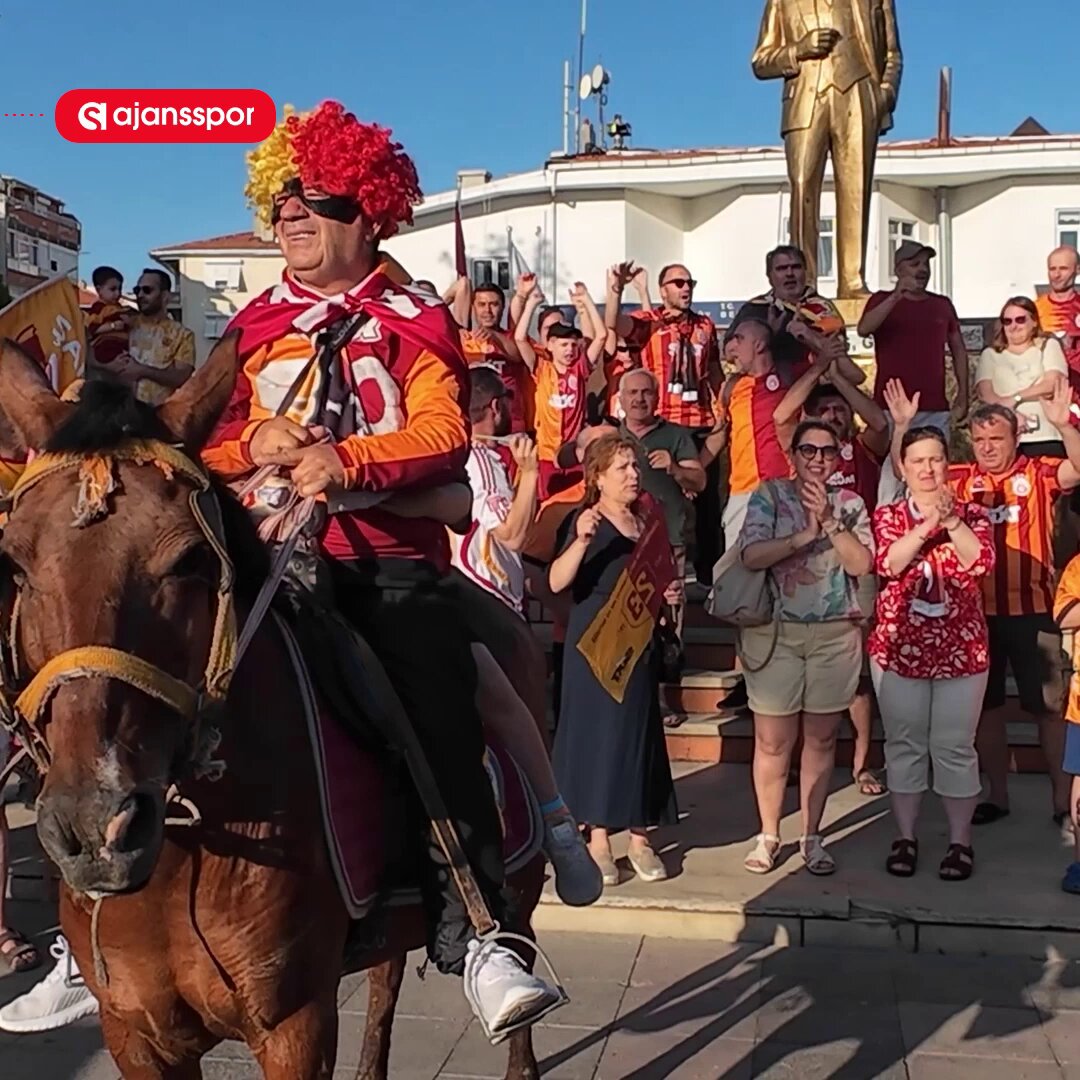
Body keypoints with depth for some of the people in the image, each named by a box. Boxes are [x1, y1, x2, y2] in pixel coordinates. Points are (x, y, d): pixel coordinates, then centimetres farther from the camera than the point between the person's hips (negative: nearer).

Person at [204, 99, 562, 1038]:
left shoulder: (416, 320, 9)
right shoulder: (254, 326, 19)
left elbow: (444, 434, -7)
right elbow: (211, 443, 15)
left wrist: (346, 459, -23)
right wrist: (255, 443, -9)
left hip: (393, 562, -3)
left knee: (442, 728, -19)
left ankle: (473, 932, -11)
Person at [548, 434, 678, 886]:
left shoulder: (646, 523, 11)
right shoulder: (583, 522, -7)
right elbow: (557, 582, -19)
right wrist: (581, 541, -32)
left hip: (638, 646, 5)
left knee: (638, 735, 7)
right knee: (596, 734, 0)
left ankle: (639, 838, 15)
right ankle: (598, 837, 9)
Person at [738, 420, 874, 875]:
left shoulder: (850, 503, 5)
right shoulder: (769, 495, 0)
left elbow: (861, 565, -8)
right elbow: (752, 555, -13)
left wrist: (829, 520, -15)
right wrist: (805, 535, -18)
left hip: (835, 635, 2)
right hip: (775, 632, -2)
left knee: (821, 738, 9)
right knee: (773, 741, 2)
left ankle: (812, 837, 21)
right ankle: (768, 836, 17)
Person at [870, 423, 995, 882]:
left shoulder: (971, 514, 5)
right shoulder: (888, 515, 4)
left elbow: (981, 563, -13)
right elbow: (887, 563, -14)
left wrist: (951, 520, -22)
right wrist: (928, 523, -21)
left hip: (961, 651, 0)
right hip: (899, 649, 1)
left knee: (954, 747, 4)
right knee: (904, 745, 8)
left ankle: (960, 841, 15)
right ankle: (905, 837, 18)